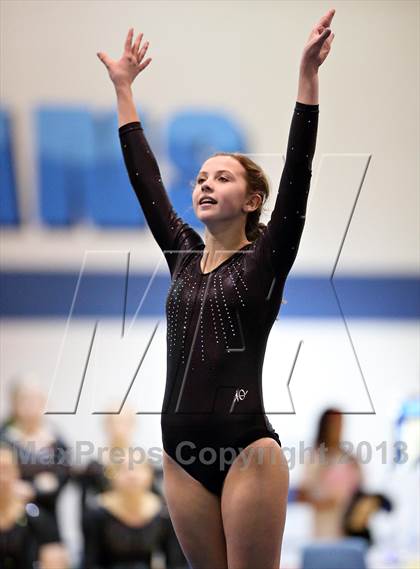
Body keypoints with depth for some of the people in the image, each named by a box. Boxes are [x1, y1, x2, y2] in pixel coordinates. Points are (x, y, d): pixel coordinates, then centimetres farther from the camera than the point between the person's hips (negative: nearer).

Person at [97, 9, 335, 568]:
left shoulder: (265, 260, -1)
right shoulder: (184, 256, 13)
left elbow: (298, 172, -10)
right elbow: (145, 178, 17)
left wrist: (308, 72, -17)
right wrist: (123, 87, 18)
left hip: (247, 448, -5)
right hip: (182, 450, 5)